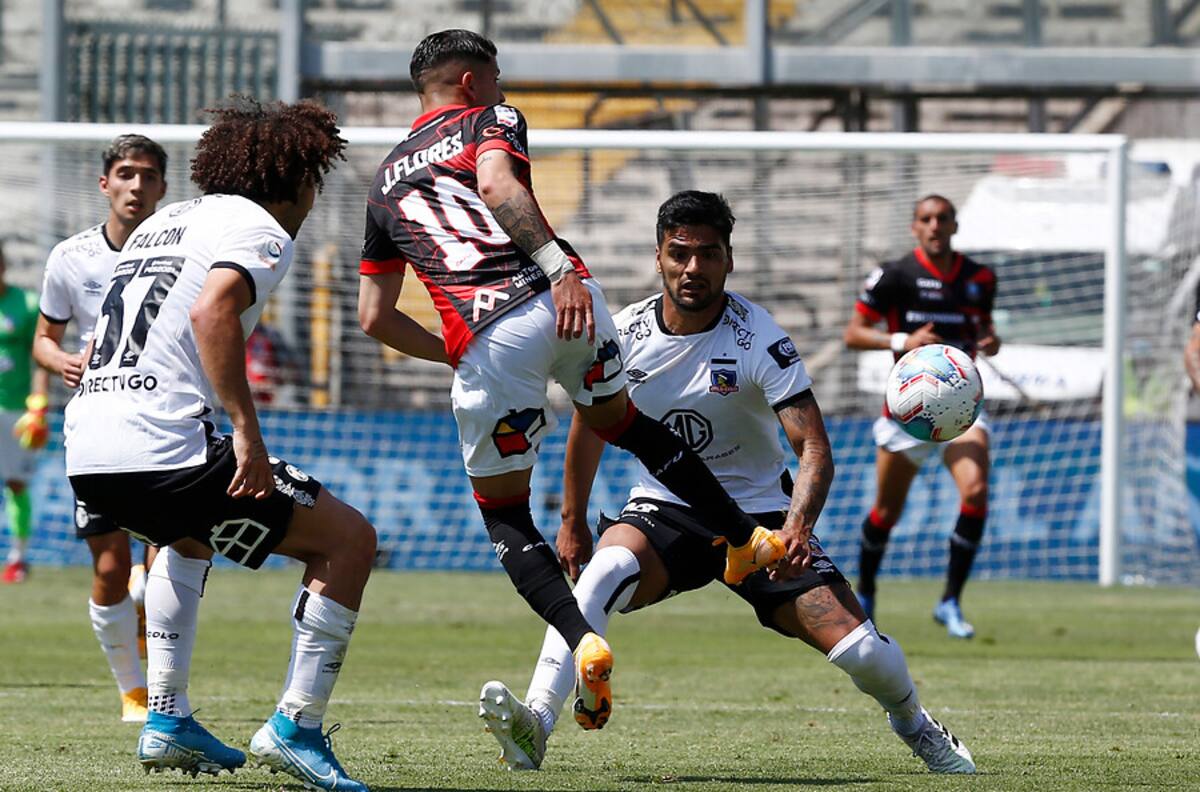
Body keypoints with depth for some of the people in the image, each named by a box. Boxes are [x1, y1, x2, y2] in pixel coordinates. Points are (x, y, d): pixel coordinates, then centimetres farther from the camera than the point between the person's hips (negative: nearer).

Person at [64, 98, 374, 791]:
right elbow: (211, 311, -22)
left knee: (189, 539, 40)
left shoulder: (165, 221, 25)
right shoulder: (261, 230, -1)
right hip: (160, 450, -9)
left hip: (86, 456, 9)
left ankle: (167, 719, 31)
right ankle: (295, 726, 0)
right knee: (350, 539, 2)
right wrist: (247, 433, -21)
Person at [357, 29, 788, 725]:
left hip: (484, 345, 1)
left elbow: (376, 317, 25)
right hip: (562, 302, -1)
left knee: (504, 511, 13)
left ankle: (582, 641, -8)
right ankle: (747, 541, 32)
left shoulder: (386, 184, 27)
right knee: (620, 420, 28)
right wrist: (560, 268, -20)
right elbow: (496, 184, -10)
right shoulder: (490, 120, 15)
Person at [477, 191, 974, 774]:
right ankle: (535, 724, -45)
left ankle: (911, 721, 23)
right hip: (663, 509, 1)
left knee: (857, 649, -13)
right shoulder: (625, 333, -8)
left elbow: (814, 448, -23)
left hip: (759, 512, -1)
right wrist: (572, 521, 15)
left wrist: (797, 527, -41)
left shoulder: (760, 340, -17)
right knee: (608, 567, -34)